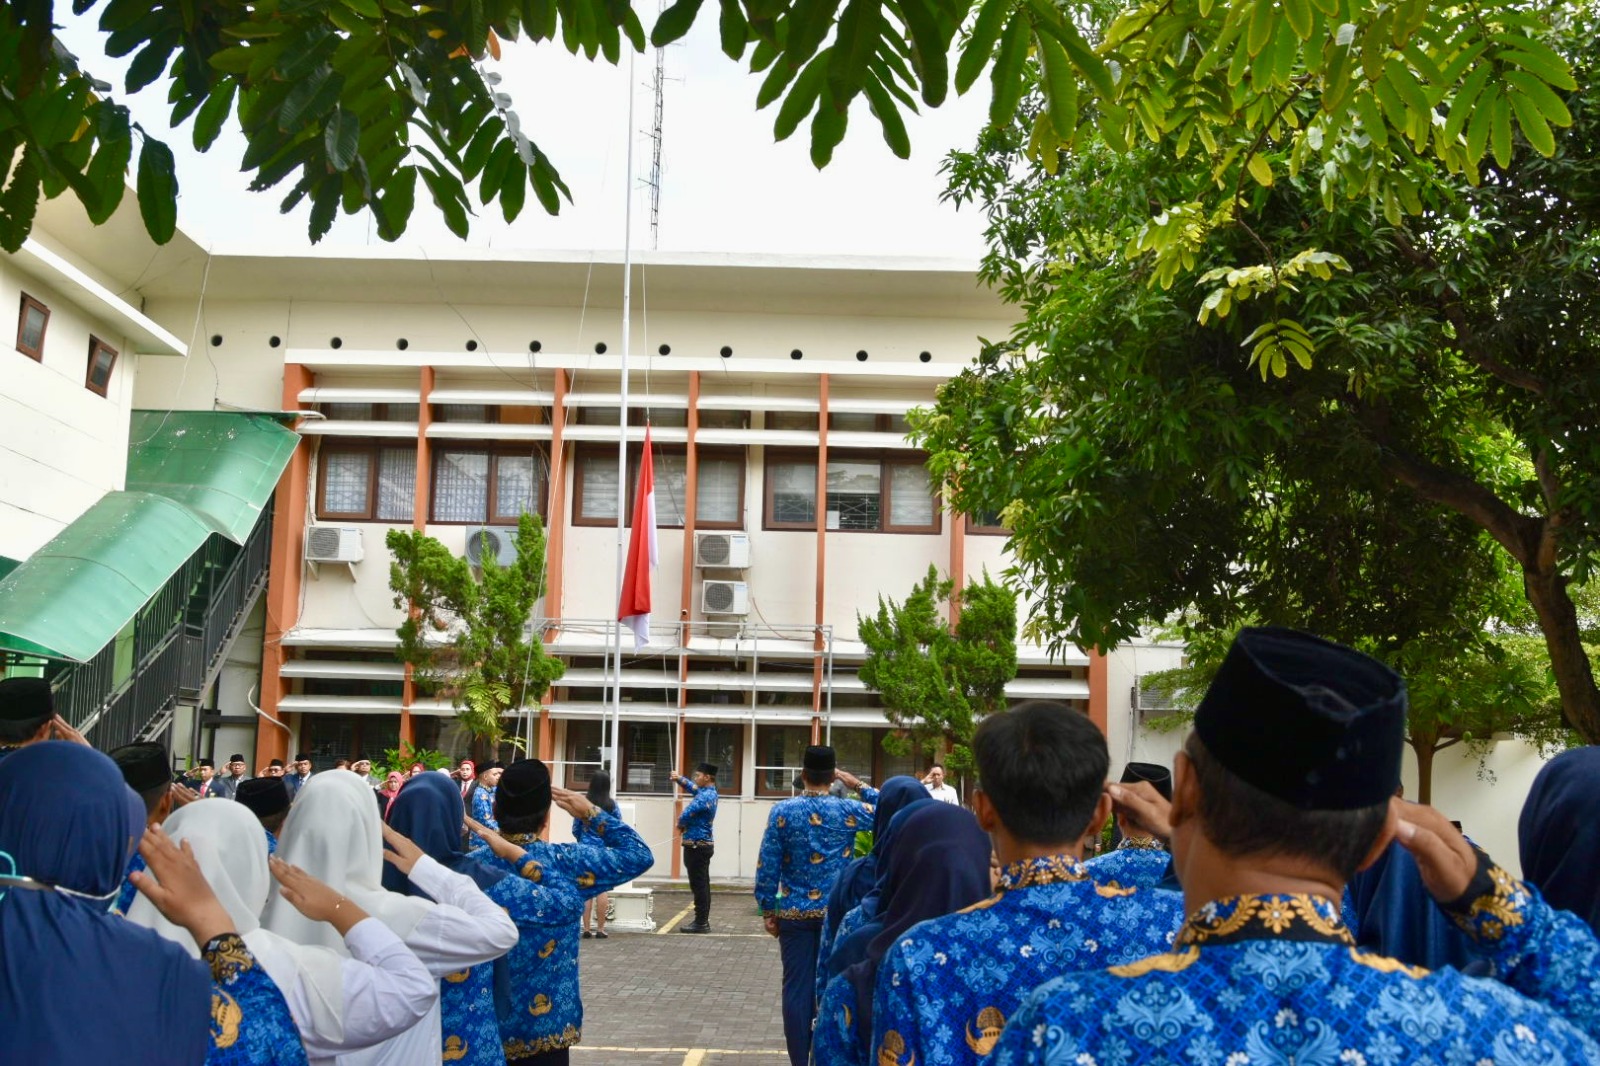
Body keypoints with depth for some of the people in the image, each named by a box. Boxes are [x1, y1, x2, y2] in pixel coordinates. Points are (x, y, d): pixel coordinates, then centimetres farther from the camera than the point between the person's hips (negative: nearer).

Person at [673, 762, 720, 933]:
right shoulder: (709, 792, 11)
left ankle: (701, 923, -4)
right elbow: (692, 787, 28)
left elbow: (686, 814, -23)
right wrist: (680, 779, 9)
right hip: (703, 845, 10)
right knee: (702, 885, 13)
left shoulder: (705, 797, -19)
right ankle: (703, 921, 18)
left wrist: (680, 825, -1)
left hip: (696, 846, -10)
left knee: (699, 886, -6)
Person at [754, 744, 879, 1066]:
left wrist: (767, 910, 3)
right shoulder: (848, 811, -5)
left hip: (794, 913, 0)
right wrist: (857, 784, 8)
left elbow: (768, 865, -5)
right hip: (836, 912, 0)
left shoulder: (782, 811, -5)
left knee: (797, 988, 4)